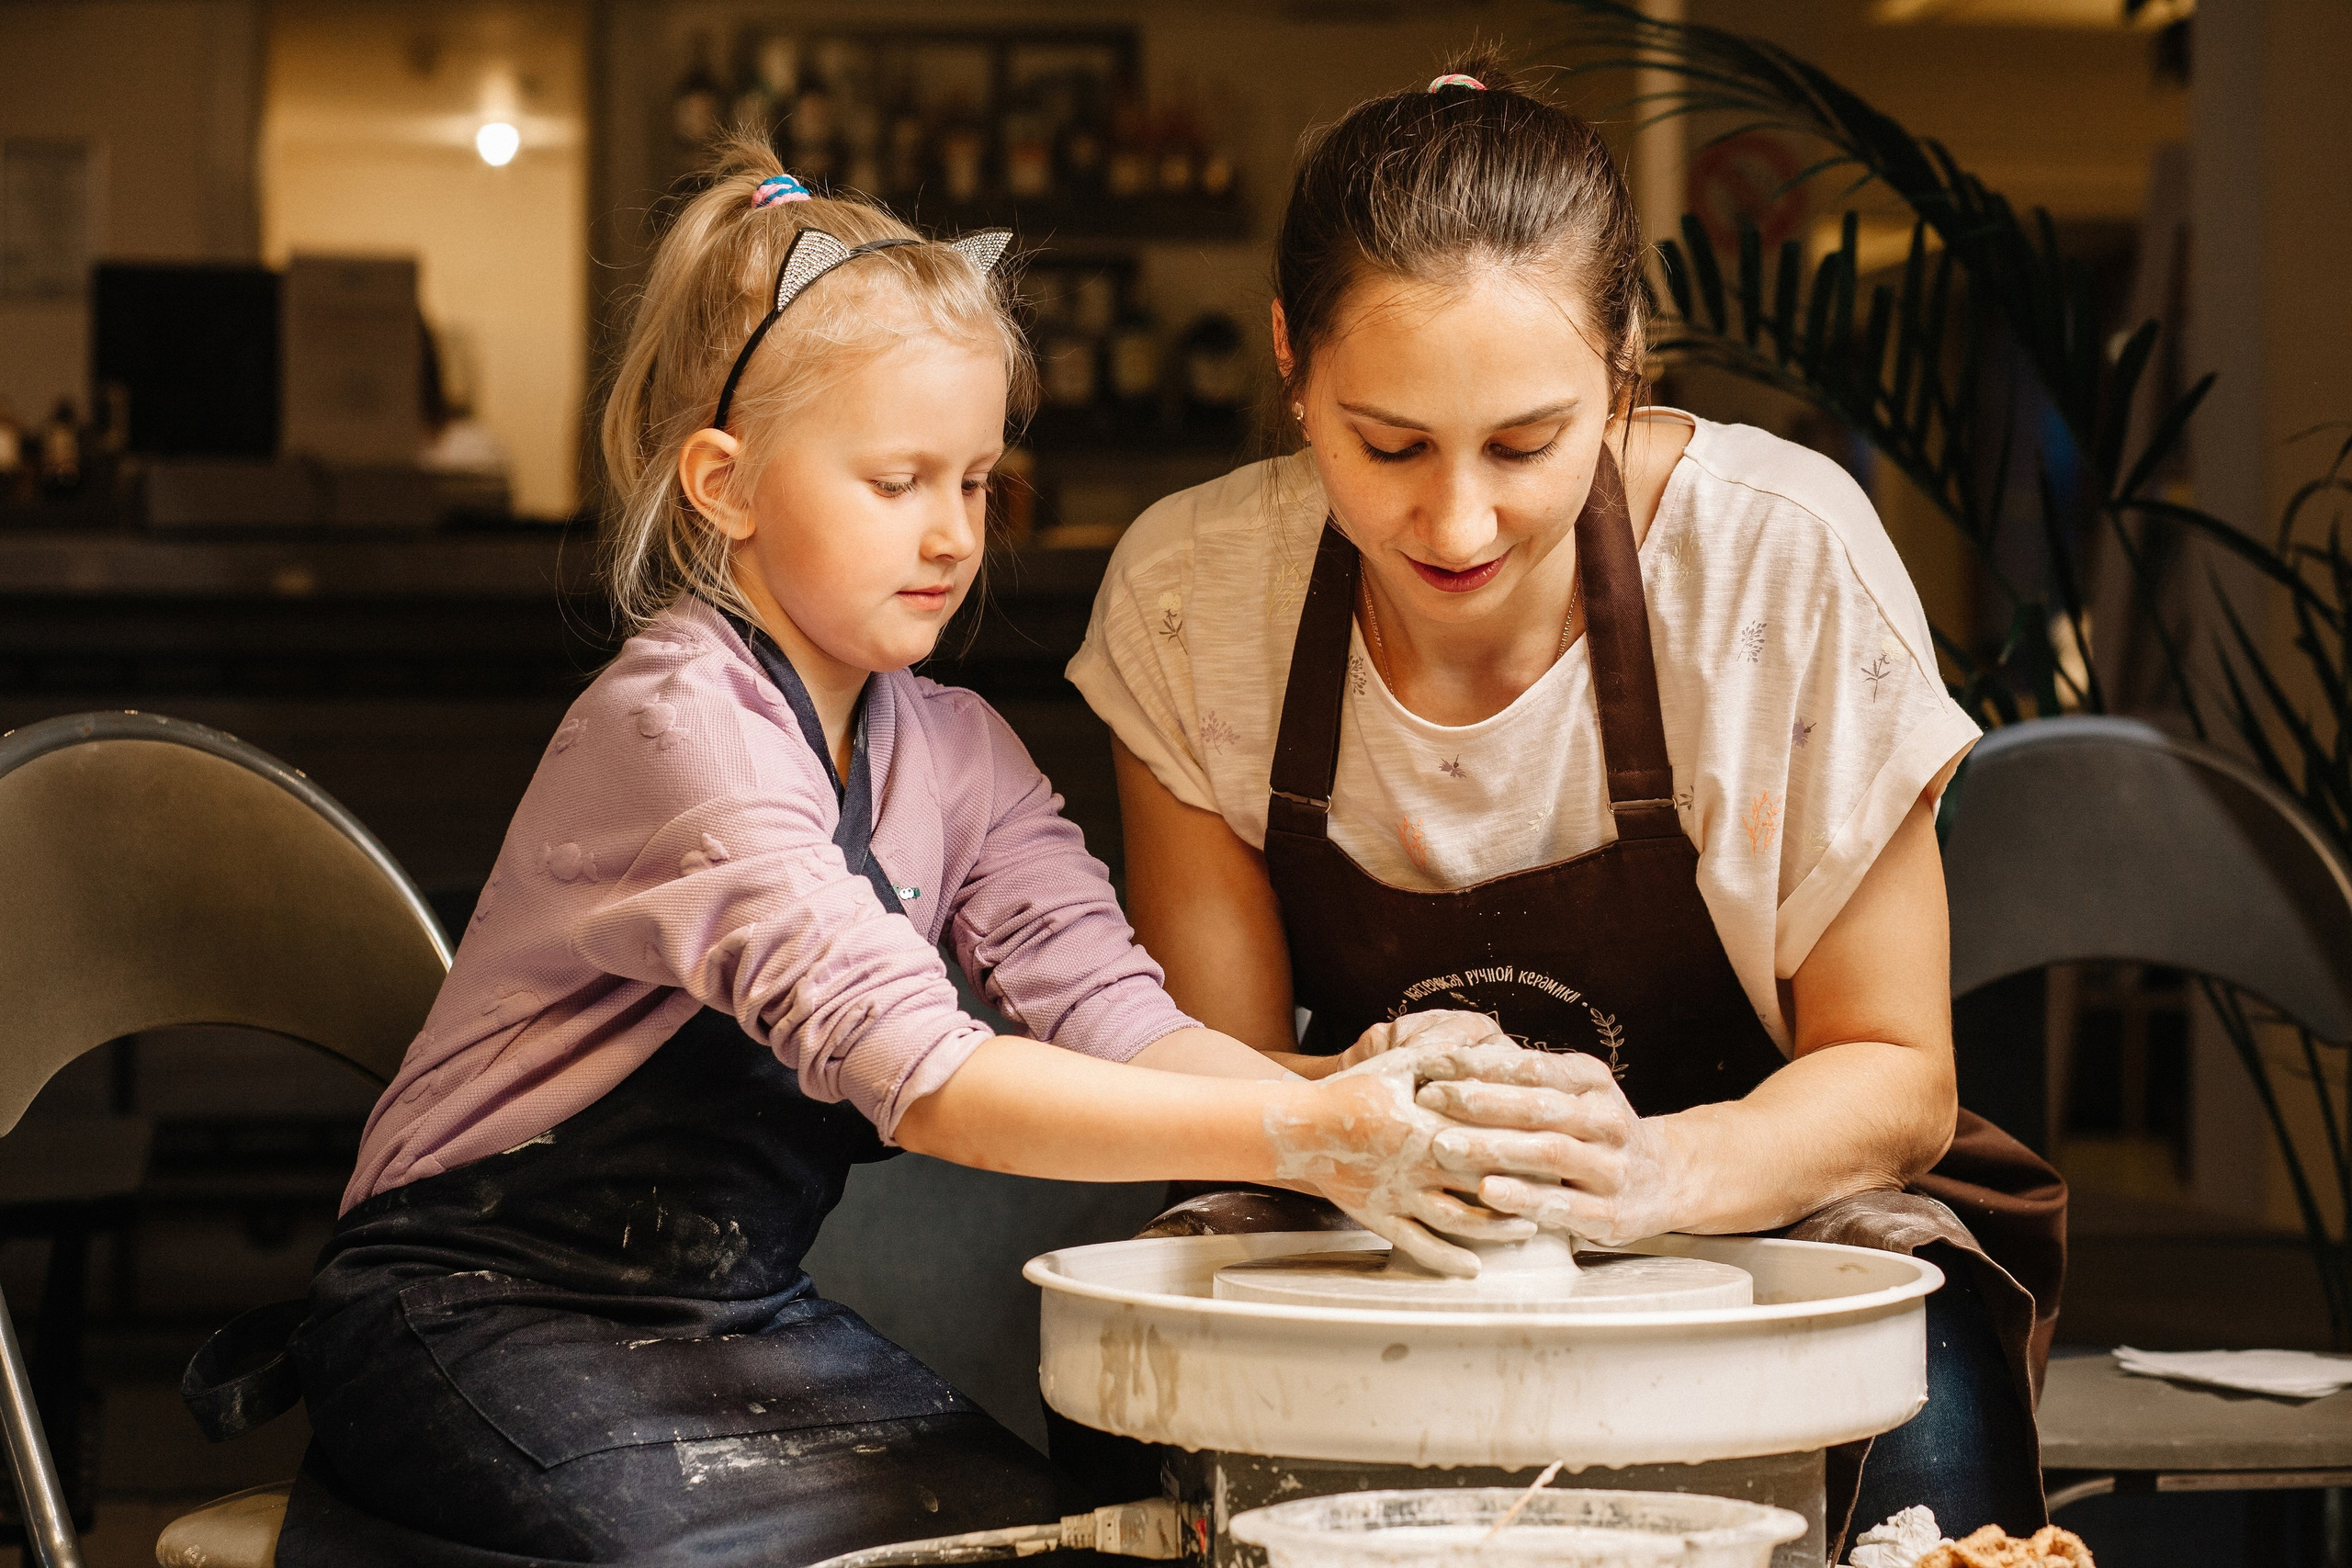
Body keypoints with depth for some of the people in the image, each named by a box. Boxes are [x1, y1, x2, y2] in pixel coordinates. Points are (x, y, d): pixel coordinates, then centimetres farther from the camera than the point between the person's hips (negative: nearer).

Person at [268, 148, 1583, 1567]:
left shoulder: (953, 751, 5)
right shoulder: (680, 726, -21)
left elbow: (1108, 1011, -9)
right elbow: (913, 1067, -32)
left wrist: (1355, 1109, -28)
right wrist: (1295, 1138, -40)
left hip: (745, 1310, 7)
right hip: (499, 1323, -7)